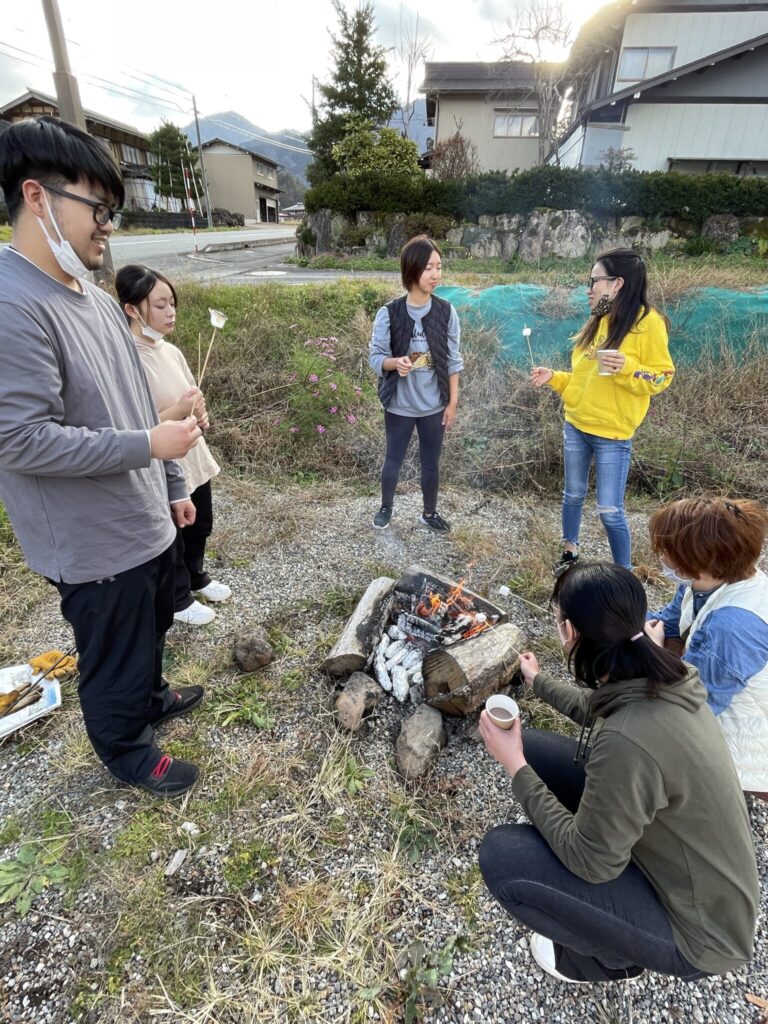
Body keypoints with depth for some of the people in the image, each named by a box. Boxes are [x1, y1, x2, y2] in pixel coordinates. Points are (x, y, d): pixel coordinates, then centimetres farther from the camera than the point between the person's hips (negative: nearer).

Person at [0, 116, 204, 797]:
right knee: (115, 658, 14)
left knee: (151, 627, 28)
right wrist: (149, 445, -22)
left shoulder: (98, 301, 7)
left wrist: (173, 486, 15)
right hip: (96, 545, -8)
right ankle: (128, 751, 40)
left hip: (148, 523, 8)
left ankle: (150, 697, 54)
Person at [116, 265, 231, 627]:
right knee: (170, 539, 13)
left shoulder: (170, 351, 3)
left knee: (200, 525, 24)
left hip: (193, 458, 8)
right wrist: (178, 411, -28)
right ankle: (178, 600, 35)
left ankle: (196, 577, 50)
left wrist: (199, 412, -4)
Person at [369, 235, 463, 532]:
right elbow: (376, 357, -8)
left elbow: (453, 361, 0)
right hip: (399, 406, -1)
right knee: (393, 460, 15)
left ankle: (429, 513, 36)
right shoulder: (389, 314, -13)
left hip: (434, 406, 2)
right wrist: (396, 362, -30)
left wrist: (453, 402, 0)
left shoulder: (446, 312, -6)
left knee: (431, 464, 14)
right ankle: (386, 507, 40)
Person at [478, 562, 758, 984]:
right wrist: (537, 681, 28)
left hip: (697, 928, -7)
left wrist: (515, 765, -17)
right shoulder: (660, 678, -12)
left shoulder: (627, 740, -39)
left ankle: (612, 955, 9)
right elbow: (595, 707, 13)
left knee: (500, 856, -17)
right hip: (661, 846, 7)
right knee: (533, 747, 0)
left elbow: (591, 861, -24)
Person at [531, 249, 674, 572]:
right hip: (575, 426, 6)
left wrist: (627, 368, -27)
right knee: (573, 495, 17)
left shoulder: (647, 322, -11)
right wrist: (553, 377, 3)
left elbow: (662, 377, -11)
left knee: (610, 511, -1)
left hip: (612, 434, -6)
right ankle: (570, 553, 37)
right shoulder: (596, 322, 8)